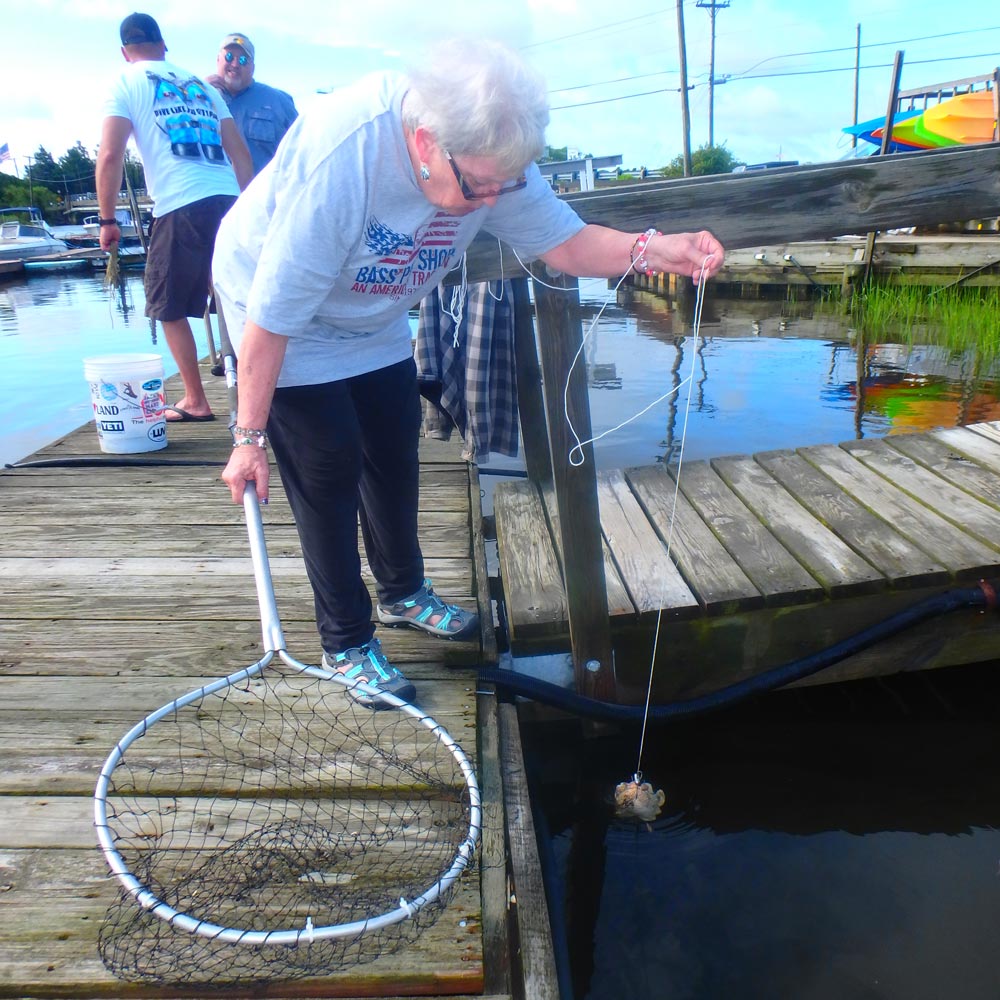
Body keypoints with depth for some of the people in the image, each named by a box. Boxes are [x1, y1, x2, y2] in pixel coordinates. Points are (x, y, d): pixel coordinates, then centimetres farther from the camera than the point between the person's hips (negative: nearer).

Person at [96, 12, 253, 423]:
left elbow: (110, 156, -2)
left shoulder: (125, 83, 10)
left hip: (181, 208, -5)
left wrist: (107, 221, 4)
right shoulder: (201, 84, 24)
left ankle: (195, 401, 7)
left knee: (169, 308, 6)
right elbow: (240, 152, 17)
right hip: (229, 201, 5)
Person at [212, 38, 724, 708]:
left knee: (395, 452, 9)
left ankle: (403, 594, 32)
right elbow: (272, 315, -32)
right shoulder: (337, 160, -39)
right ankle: (346, 645, 11)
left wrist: (652, 250, -35)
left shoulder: (488, 154, -21)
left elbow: (565, 241, -15)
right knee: (330, 471, -7)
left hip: (372, 319, 6)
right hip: (285, 317, -6)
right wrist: (250, 437, -23)